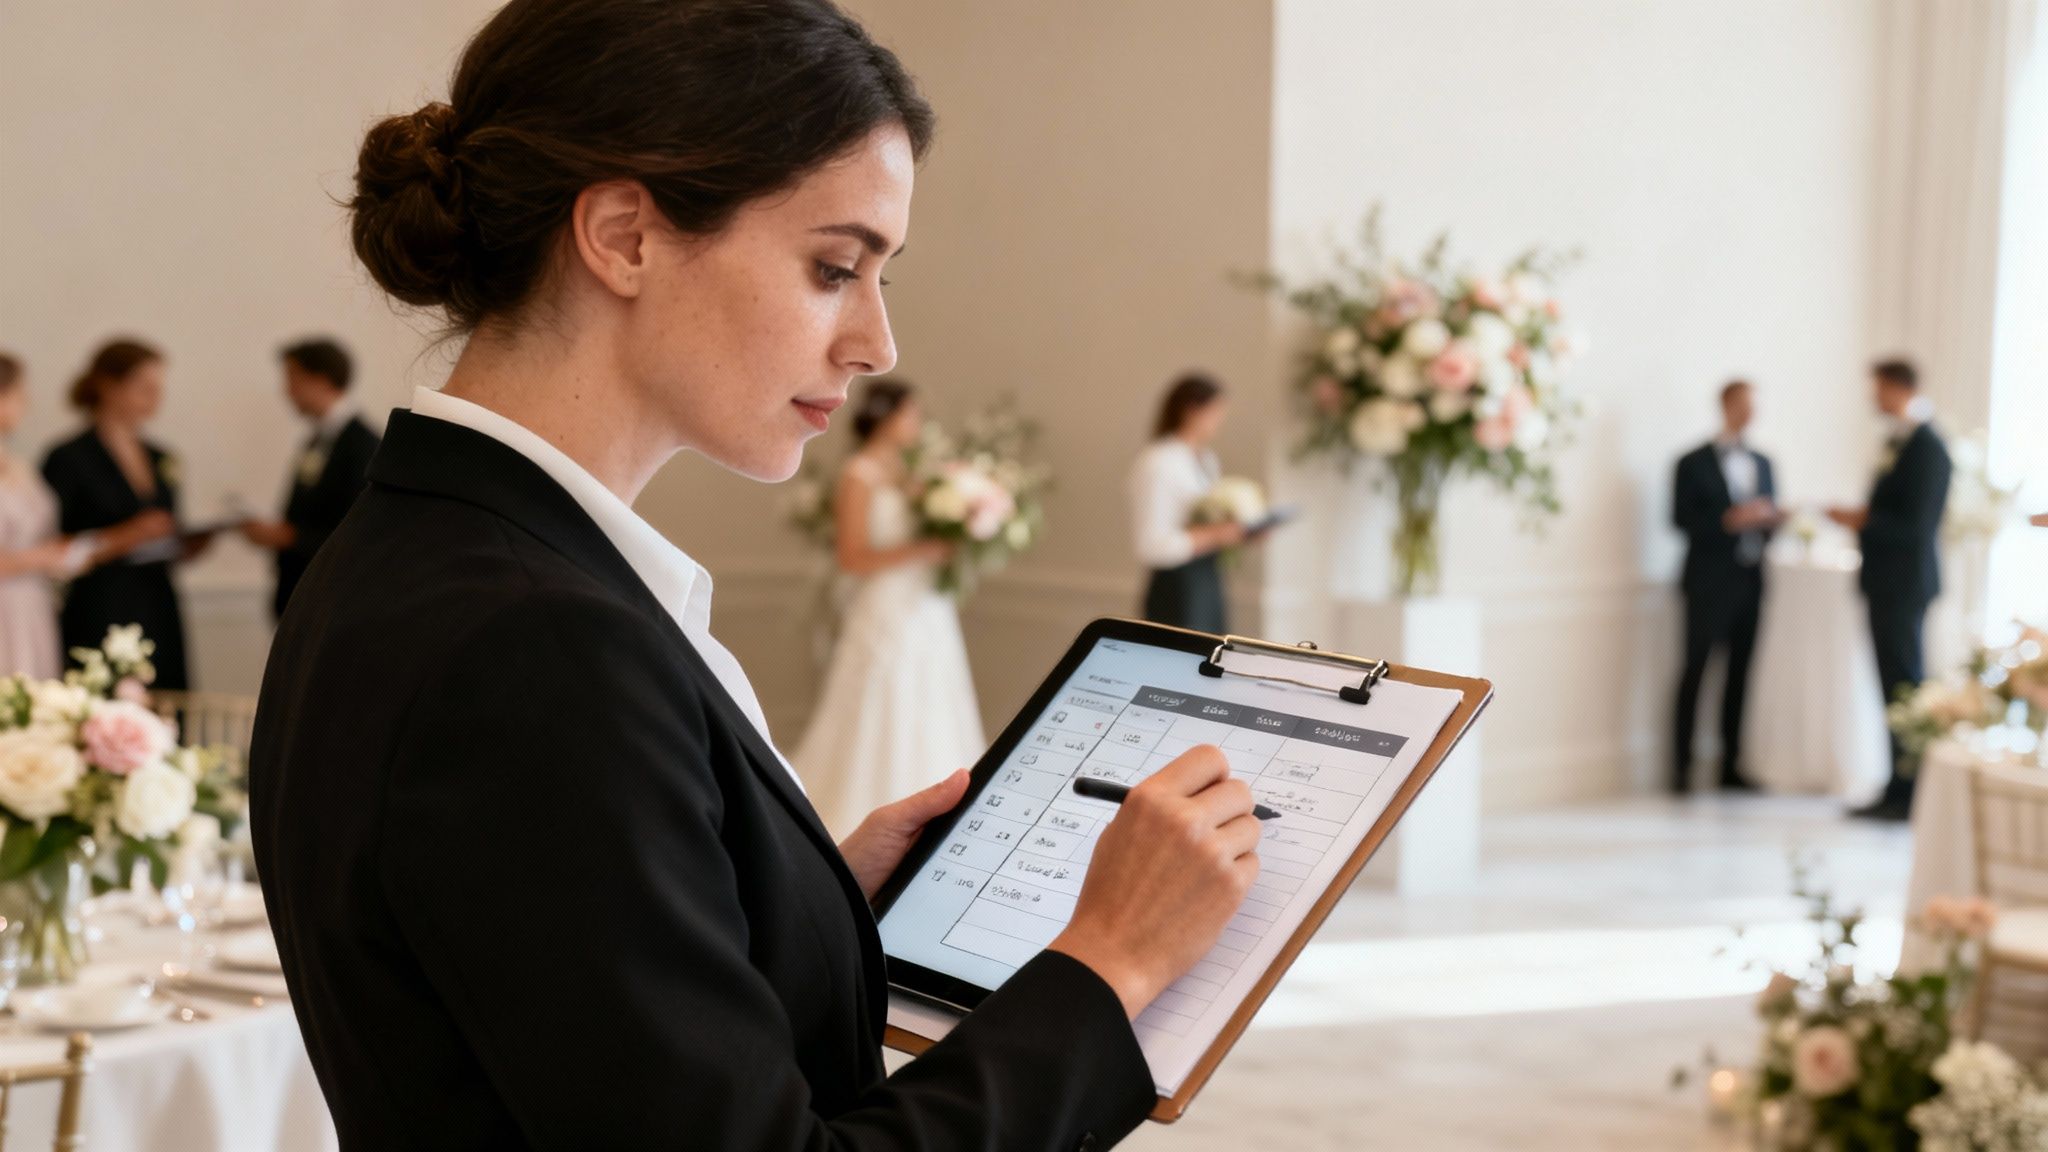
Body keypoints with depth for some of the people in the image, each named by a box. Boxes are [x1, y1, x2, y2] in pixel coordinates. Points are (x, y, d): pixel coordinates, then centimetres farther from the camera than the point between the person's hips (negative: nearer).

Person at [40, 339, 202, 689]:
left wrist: (191, 544, 2)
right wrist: (124, 538, -16)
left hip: (160, 619, 6)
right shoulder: (68, 460, -3)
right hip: (100, 622, -6)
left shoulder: (162, 461, 16)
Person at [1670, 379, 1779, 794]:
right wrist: (1728, 520, -20)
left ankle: (1731, 764, 11)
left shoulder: (1762, 463, 17)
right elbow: (1682, 519, -9)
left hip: (1750, 583, 5)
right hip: (1710, 583, -5)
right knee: (1695, 670, -4)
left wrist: (1770, 518, -4)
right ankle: (1681, 764, 0)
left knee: (1741, 673, 6)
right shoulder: (1694, 463, -1)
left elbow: (1769, 517, 19)